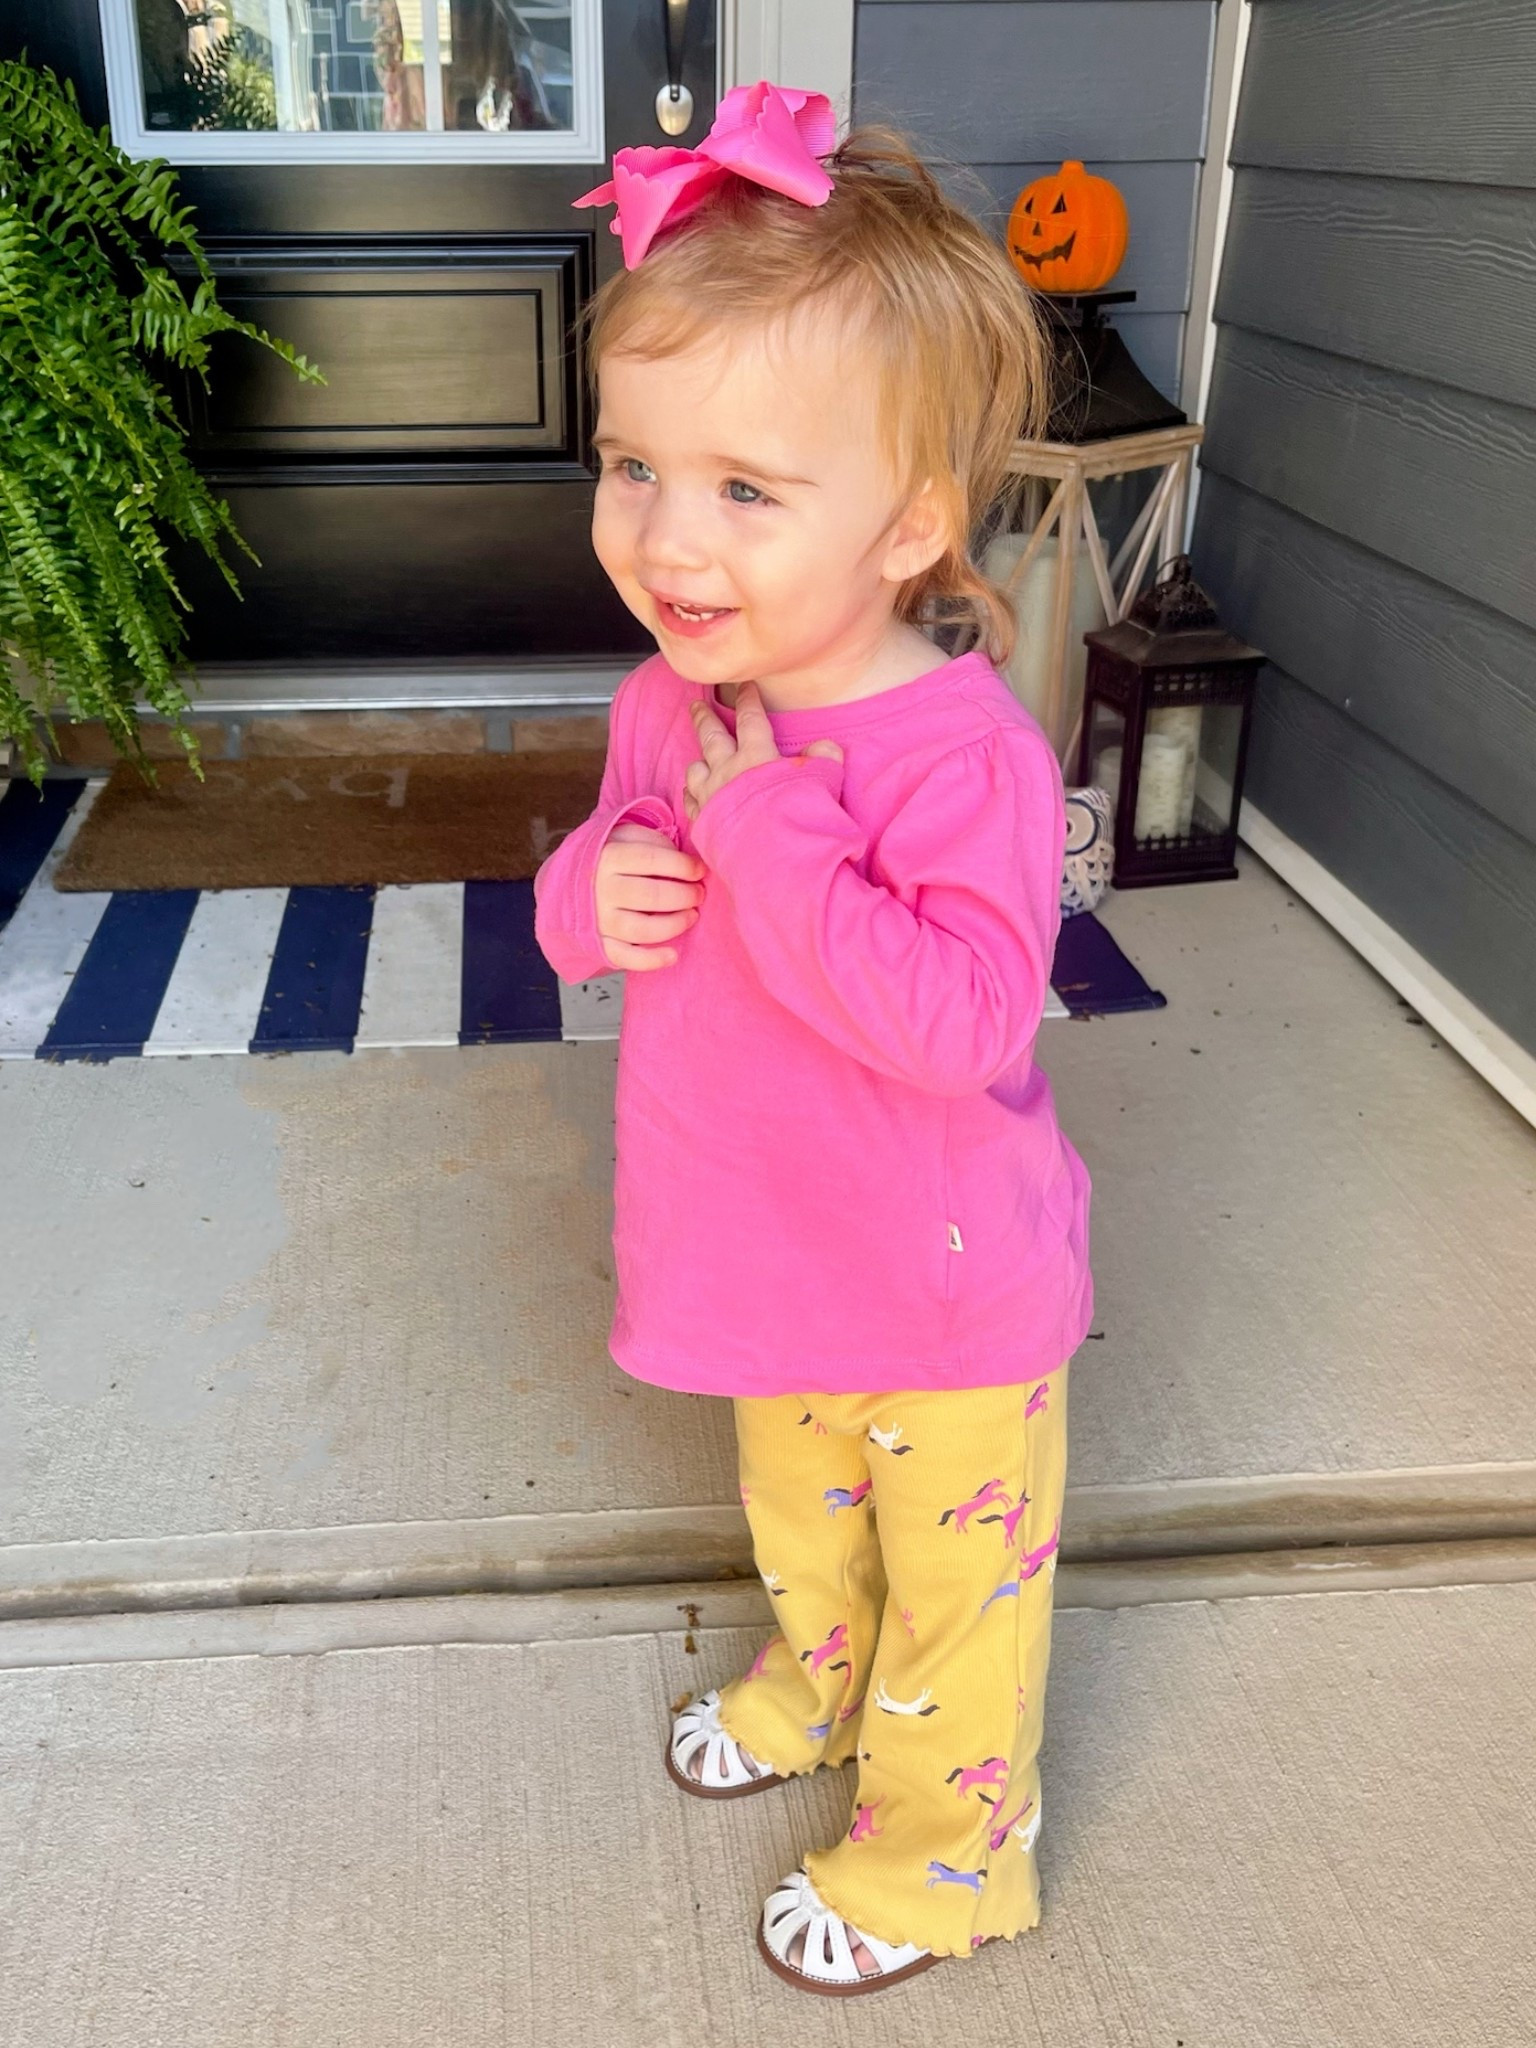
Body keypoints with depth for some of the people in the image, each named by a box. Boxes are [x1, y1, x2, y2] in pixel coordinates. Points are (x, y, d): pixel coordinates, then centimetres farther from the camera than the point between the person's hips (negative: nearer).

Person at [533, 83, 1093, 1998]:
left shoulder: (964, 753, -30)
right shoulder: (669, 702, -8)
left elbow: (964, 1021, -38)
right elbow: (597, 877, 7)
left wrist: (768, 825, -38)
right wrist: (594, 894, -18)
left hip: (949, 1288, -6)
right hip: (777, 1257, 7)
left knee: (955, 1575, 18)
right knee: (801, 1519, 32)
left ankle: (944, 1849, 42)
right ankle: (814, 1678, 61)